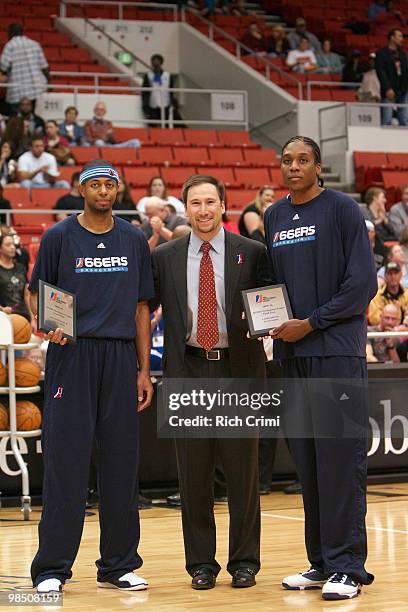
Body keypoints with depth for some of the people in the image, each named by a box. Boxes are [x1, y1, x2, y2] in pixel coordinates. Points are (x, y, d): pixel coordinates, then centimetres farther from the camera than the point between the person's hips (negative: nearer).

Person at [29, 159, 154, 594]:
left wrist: (144, 370, 7)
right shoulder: (59, 237, 3)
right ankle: (51, 570, 1)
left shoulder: (134, 240, 11)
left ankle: (119, 565, 14)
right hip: (71, 355, -3)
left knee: (121, 461, 5)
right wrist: (47, 325, -16)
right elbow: (35, 295, 6)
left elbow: (141, 308, 12)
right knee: (65, 463, -4)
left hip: (121, 357, 3)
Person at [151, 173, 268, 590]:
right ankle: (201, 563, 14)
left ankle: (244, 562, 13)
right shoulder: (163, 258, 8)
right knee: (193, 473, 5)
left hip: (238, 370, -1)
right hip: (188, 371, 1)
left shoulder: (252, 253, 4)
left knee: (242, 469, 3)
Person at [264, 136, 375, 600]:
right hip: (291, 353, 6)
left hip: (336, 350, -6)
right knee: (307, 462, 8)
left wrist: (310, 323, -12)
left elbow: (362, 283, -8)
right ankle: (321, 562, 15)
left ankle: (347, 566, -3)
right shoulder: (273, 218, 15)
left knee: (340, 457, -7)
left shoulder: (342, 210, -3)